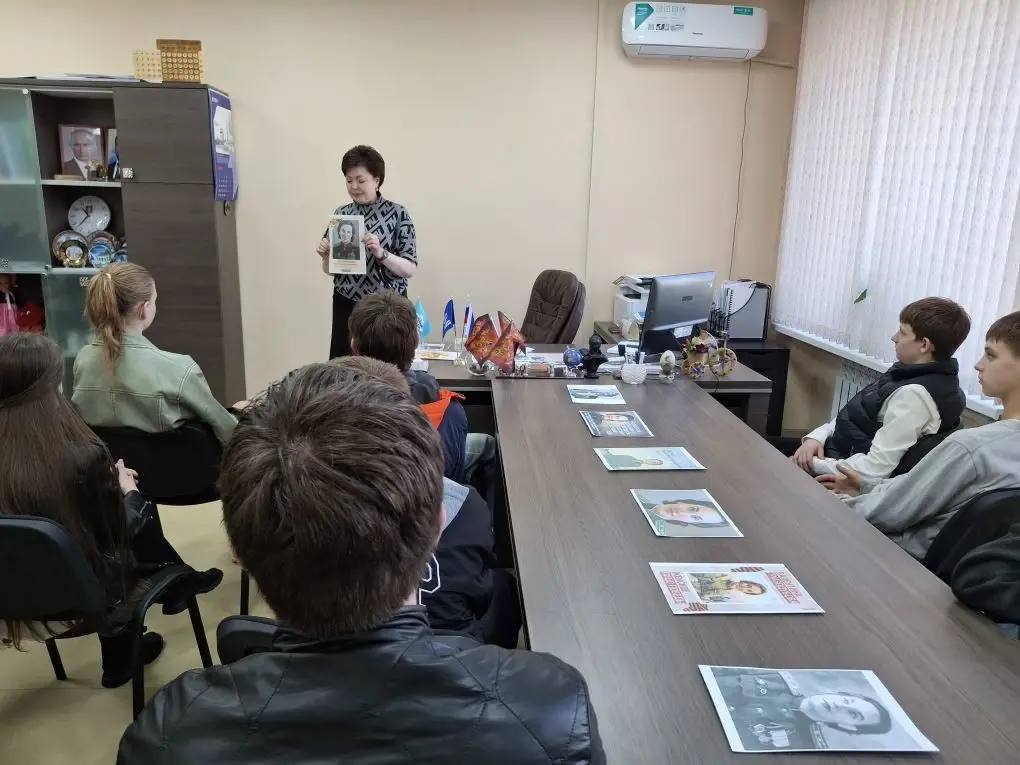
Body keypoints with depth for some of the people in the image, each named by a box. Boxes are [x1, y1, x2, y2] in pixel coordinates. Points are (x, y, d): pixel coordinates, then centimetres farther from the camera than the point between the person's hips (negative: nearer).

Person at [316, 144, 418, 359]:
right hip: (347, 307, 3)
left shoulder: (397, 213, -6)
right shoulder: (341, 214, 5)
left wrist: (381, 253, -25)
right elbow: (330, 270, 12)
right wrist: (326, 256, -9)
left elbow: (410, 269, -10)